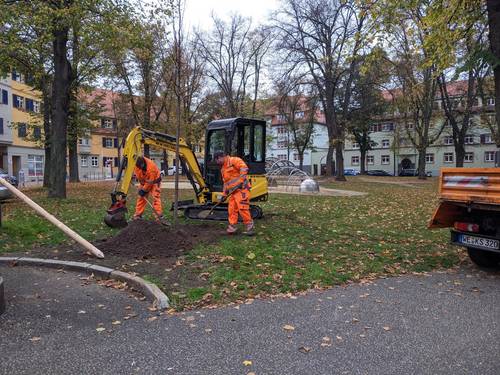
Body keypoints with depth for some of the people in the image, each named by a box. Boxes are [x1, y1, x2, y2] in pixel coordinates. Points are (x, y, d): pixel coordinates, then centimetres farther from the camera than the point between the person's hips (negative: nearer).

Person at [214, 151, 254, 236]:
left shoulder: (233, 160, -6)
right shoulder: (223, 169, 23)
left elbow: (244, 168, -20)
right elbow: (225, 182, 27)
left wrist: (241, 180, -24)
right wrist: (224, 194, 22)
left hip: (241, 189, -9)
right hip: (233, 191, 9)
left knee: (242, 208, -11)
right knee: (232, 209, 8)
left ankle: (249, 227, -2)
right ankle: (232, 227, 16)